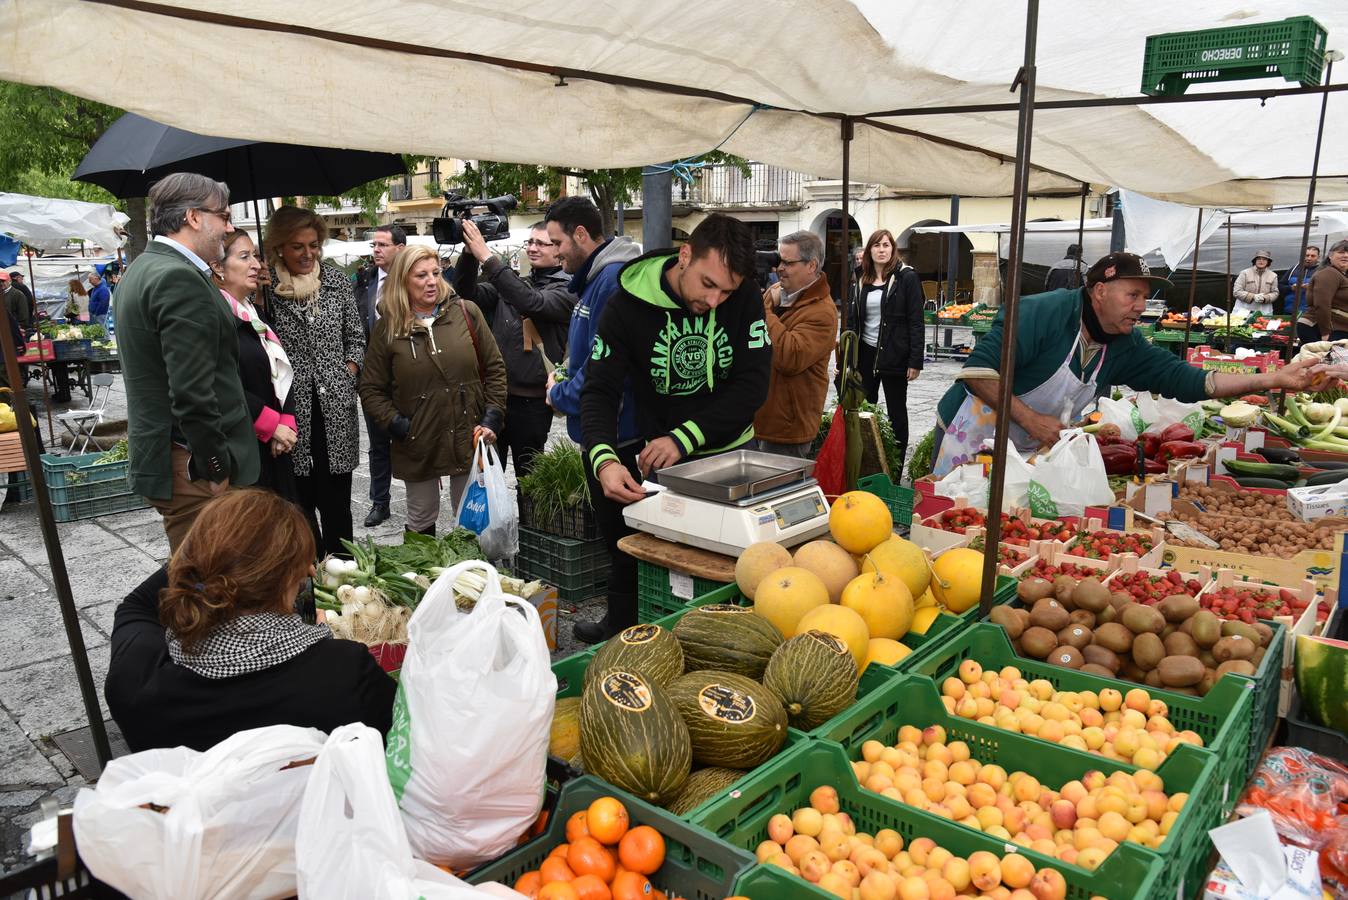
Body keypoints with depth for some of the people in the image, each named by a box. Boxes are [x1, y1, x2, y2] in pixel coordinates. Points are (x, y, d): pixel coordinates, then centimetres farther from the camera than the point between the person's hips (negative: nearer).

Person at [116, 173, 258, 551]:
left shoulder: (143, 268, 15)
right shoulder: (180, 278, -18)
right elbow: (192, 392, -23)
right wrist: (218, 468, -16)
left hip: (158, 453, 10)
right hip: (194, 467, -10)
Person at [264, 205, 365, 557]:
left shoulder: (336, 280, 7)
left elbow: (356, 337, 13)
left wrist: (348, 375, 3)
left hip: (335, 411, 2)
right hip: (290, 412, -2)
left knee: (337, 504, 8)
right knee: (300, 504, 7)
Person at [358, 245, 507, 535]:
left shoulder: (466, 312, -2)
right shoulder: (387, 328, -2)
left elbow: (495, 369, 3)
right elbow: (371, 390, 2)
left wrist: (492, 420, -5)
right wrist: (399, 426, -9)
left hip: (469, 439, 0)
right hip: (418, 446, 0)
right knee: (421, 522, 14)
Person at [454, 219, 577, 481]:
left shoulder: (567, 290, -7)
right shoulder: (512, 283, 11)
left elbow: (532, 303, -25)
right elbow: (468, 294, 0)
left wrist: (487, 257, -27)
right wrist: (469, 253, -16)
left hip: (531, 402, -5)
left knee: (528, 476, 9)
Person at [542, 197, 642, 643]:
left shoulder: (613, 281, -22)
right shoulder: (596, 278, 13)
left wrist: (559, 395, -12)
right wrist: (565, 380, 9)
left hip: (616, 435, -11)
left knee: (621, 542, 4)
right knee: (618, 539, 20)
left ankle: (624, 631, 18)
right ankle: (619, 622, 33)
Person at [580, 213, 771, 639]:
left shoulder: (745, 297, -13)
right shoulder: (628, 304, -17)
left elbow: (753, 384, -17)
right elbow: (599, 391, -19)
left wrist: (683, 439, -27)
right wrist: (604, 459, -37)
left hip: (729, 452, 2)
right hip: (654, 459, -1)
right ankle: (622, 625, 30)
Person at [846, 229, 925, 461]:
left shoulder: (907, 277, -5)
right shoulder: (861, 281, 9)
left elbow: (916, 321, -9)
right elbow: (851, 319, 9)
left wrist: (915, 361, -15)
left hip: (894, 356, -4)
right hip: (865, 353, 4)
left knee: (896, 413, 7)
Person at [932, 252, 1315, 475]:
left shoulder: (1125, 347, 2)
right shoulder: (1046, 312, -21)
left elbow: (1184, 379, 0)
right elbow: (978, 370, -26)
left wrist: (1274, 379, -6)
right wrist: (1031, 419, -27)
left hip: (1029, 452, 7)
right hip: (970, 441, -7)